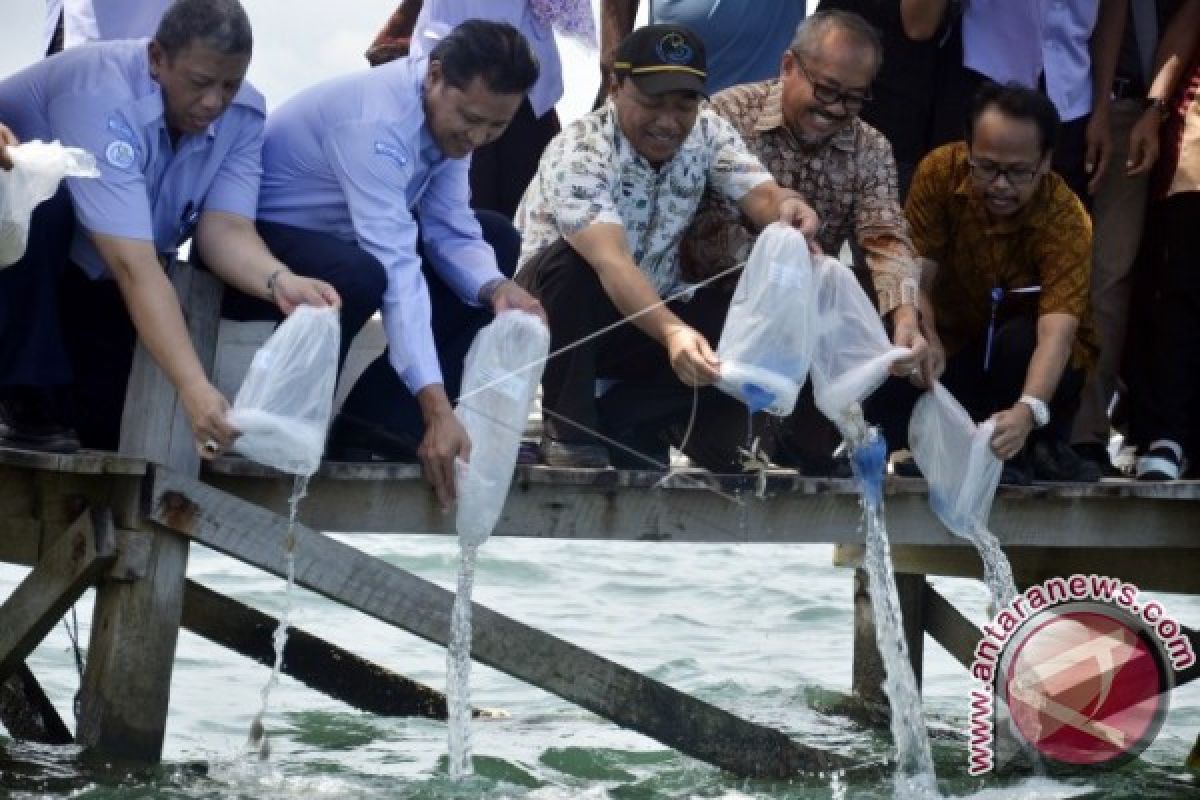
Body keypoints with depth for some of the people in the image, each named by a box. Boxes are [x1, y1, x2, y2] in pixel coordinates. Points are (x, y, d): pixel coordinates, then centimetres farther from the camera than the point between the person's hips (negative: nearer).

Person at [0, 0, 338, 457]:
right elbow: (133, 264, -46)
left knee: (102, 428, -2)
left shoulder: (243, 113, -18)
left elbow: (223, 227, -26)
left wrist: (279, 281, -49)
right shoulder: (102, 99, -39)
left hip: (93, 272, 6)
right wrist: (192, 388, -54)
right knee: (44, 212, -39)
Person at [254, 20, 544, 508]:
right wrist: (438, 411, -45)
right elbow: (396, 267, -39)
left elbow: (450, 233, -4)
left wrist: (497, 289, -28)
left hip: (338, 235, 9)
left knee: (496, 240, 3)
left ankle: (375, 424, -4)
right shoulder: (376, 121, -32)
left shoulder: (448, 114, -6)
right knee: (362, 275, -38)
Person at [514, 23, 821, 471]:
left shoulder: (707, 134, -8)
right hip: (551, 312, -5)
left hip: (649, 313, 5)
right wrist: (672, 332, -58)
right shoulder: (578, 155, -27)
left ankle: (622, 421, -4)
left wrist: (789, 209, -47)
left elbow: (762, 197, -21)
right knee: (570, 262, -37)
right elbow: (612, 263, -42)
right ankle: (569, 429, -21)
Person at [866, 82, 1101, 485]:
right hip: (957, 347, 2)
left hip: (1030, 360, -2)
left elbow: (1057, 330, -40)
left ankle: (1037, 449, -11)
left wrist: (1028, 411, -59)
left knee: (1019, 341, -36)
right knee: (884, 398, -28)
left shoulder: (1067, 220, -28)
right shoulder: (940, 172, -18)